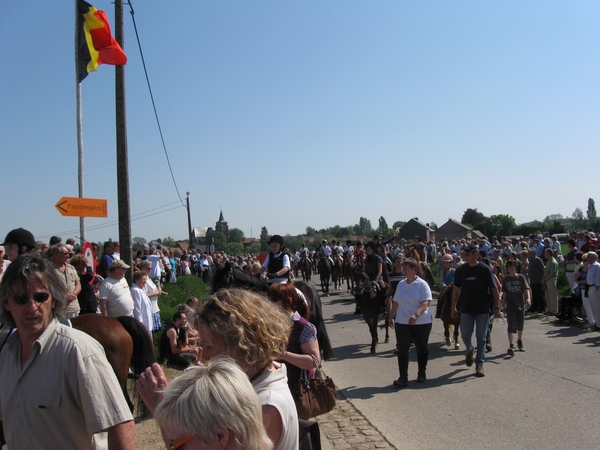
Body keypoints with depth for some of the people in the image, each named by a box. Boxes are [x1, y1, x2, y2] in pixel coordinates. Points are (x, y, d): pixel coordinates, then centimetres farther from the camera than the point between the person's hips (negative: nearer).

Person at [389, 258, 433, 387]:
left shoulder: (422, 284, -9)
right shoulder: (401, 284, 8)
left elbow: (426, 302, -19)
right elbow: (396, 303, 16)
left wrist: (416, 315, -32)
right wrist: (391, 317, 17)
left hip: (422, 323, -4)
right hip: (402, 323, 4)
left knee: (421, 349, 12)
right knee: (402, 350, -3)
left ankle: (422, 374, 30)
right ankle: (403, 378, 1)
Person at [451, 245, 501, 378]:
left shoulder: (485, 269, -7)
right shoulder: (460, 270, 0)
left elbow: (494, 289, -3)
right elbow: (456, 289, 6)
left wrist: (497, 307, -7)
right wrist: (454, 307, 5)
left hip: (483, 309, -2)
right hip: (466, 308, 2)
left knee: (481, 337, 3)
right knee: (465, 335, 2)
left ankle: (479, 364, 13)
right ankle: (469, 350, 35)